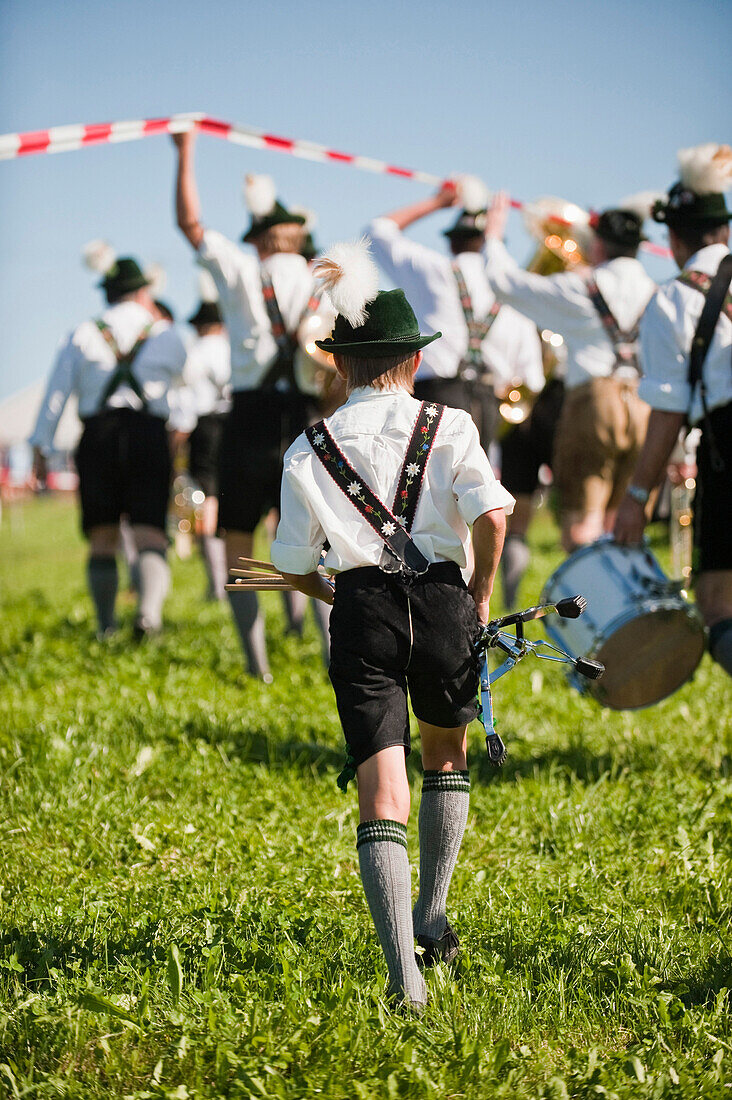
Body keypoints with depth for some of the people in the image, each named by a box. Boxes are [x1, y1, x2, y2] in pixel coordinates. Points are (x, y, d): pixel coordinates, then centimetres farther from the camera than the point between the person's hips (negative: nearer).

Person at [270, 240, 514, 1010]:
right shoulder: (448, 427, 3)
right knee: (446, 756, 27)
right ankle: (432, 919, 29)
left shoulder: (310, 450, 7)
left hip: (361, 610, 0)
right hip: (442, 601, 0)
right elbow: (491, 517, -10)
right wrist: (482, 594, 6)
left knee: (381, 795, -4)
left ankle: (404, 972, -18)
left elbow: (293, 566, 7)